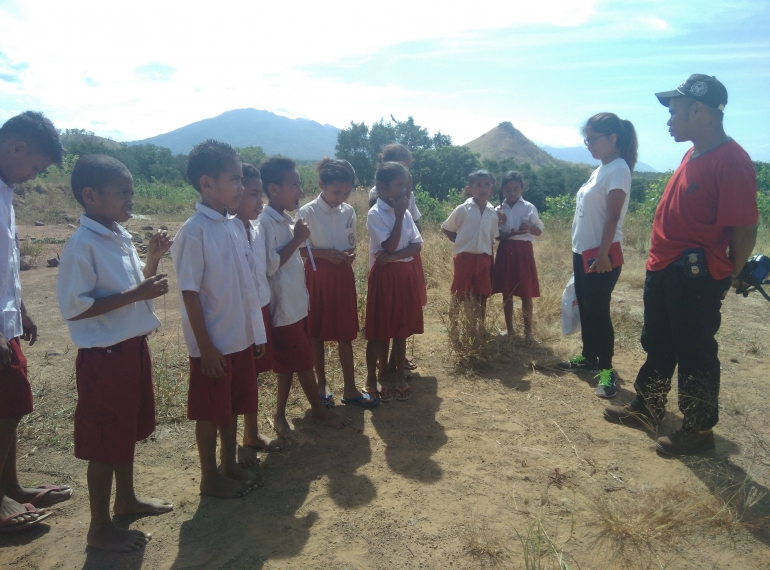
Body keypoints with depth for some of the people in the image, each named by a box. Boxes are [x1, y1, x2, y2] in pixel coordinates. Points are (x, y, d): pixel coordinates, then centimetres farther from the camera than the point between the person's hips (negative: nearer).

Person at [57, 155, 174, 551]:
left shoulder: (121, 237, 7)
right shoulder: (81, 245, -19)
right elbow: (73, 308, -22)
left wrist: (153, 259, 1)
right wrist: (135, 294, -25)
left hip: (132, 347, 9)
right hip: (104, 355, -8)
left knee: (128, 430, 22)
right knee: (105, 442, 5)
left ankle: (126, 498, 41)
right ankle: (100, 527, 23)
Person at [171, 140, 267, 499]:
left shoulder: (233, 225, 4)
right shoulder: (194, 232, -18)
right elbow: (190, 293, -17)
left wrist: (256, 330, 11)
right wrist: (205, 347, -16)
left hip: (240, 338, 7)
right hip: (213, 344, -7)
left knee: (233, 406, 19)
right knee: (210, 412, 10)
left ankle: (229, 465, 37)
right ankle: (210, 477, 27)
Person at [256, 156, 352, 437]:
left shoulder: (286, 220, 10)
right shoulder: (265, 222, -18)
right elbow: (269, 265, -23)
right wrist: (297, 240, -19)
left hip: (296, 304, 9)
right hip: (283, 307, -9)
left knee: (290, 362, 15)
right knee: (303, 361, 4)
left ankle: (280, 413, 27)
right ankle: (319, 409, 21)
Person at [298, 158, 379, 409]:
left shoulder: (349, 212, 1)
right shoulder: (307, 212, -12)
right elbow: (298, 249, -9)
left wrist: (351, 255, -11)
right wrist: (324, 253, -21)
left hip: (343, 276, 4)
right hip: (318, 276, -3)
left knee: (346, 333, 9)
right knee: (317, 333, 9)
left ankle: (350, 388, 20)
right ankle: (322, 384, 26)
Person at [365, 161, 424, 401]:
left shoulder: (405, 213, 7)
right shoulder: (375, 214, -12)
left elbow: (417, 245, -1)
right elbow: (390, 246, -19)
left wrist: (394, 256, -17)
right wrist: (399, 215, -16)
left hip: (405, 273, 6)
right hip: (384, 275, -6)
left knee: (402, 327, 13)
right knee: (378, 330, 3)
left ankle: (400, 375, 25)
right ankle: (372, 379, 16)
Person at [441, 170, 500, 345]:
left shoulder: (493, 213, 5)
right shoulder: (462, 209, -7)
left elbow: (492, 237, 15)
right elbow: (446, 228, 2)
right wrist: (459, 242, -5)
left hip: (484, 258, 4)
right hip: (464, 257, -4)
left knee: (481, 295, 10)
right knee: (458, 295, 3)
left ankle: (478, 330, 23)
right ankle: (453, 331, 14)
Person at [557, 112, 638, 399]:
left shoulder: (618, 170, -13)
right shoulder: (600, 169, 14)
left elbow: (612, 217, -19)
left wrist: (603, 254, -23)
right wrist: (580, 251, 17)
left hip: (602, 253, -9)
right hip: (583, 250, 9)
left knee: (598, 311, -3)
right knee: (584, 308, 16)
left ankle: (607, 370, 8)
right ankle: (589, 357, 30)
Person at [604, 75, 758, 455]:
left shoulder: (731, 161, -19)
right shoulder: (693, 155, 10)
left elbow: (745, 229, -19)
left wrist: (729, 276, -7)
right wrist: (660, 261, 15)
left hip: (696, 277, -9)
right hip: (662, 269, 9)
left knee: (695, 355, 5)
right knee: (657, 346, 20)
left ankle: (699, 430, 23)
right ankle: (646, 408, 38)